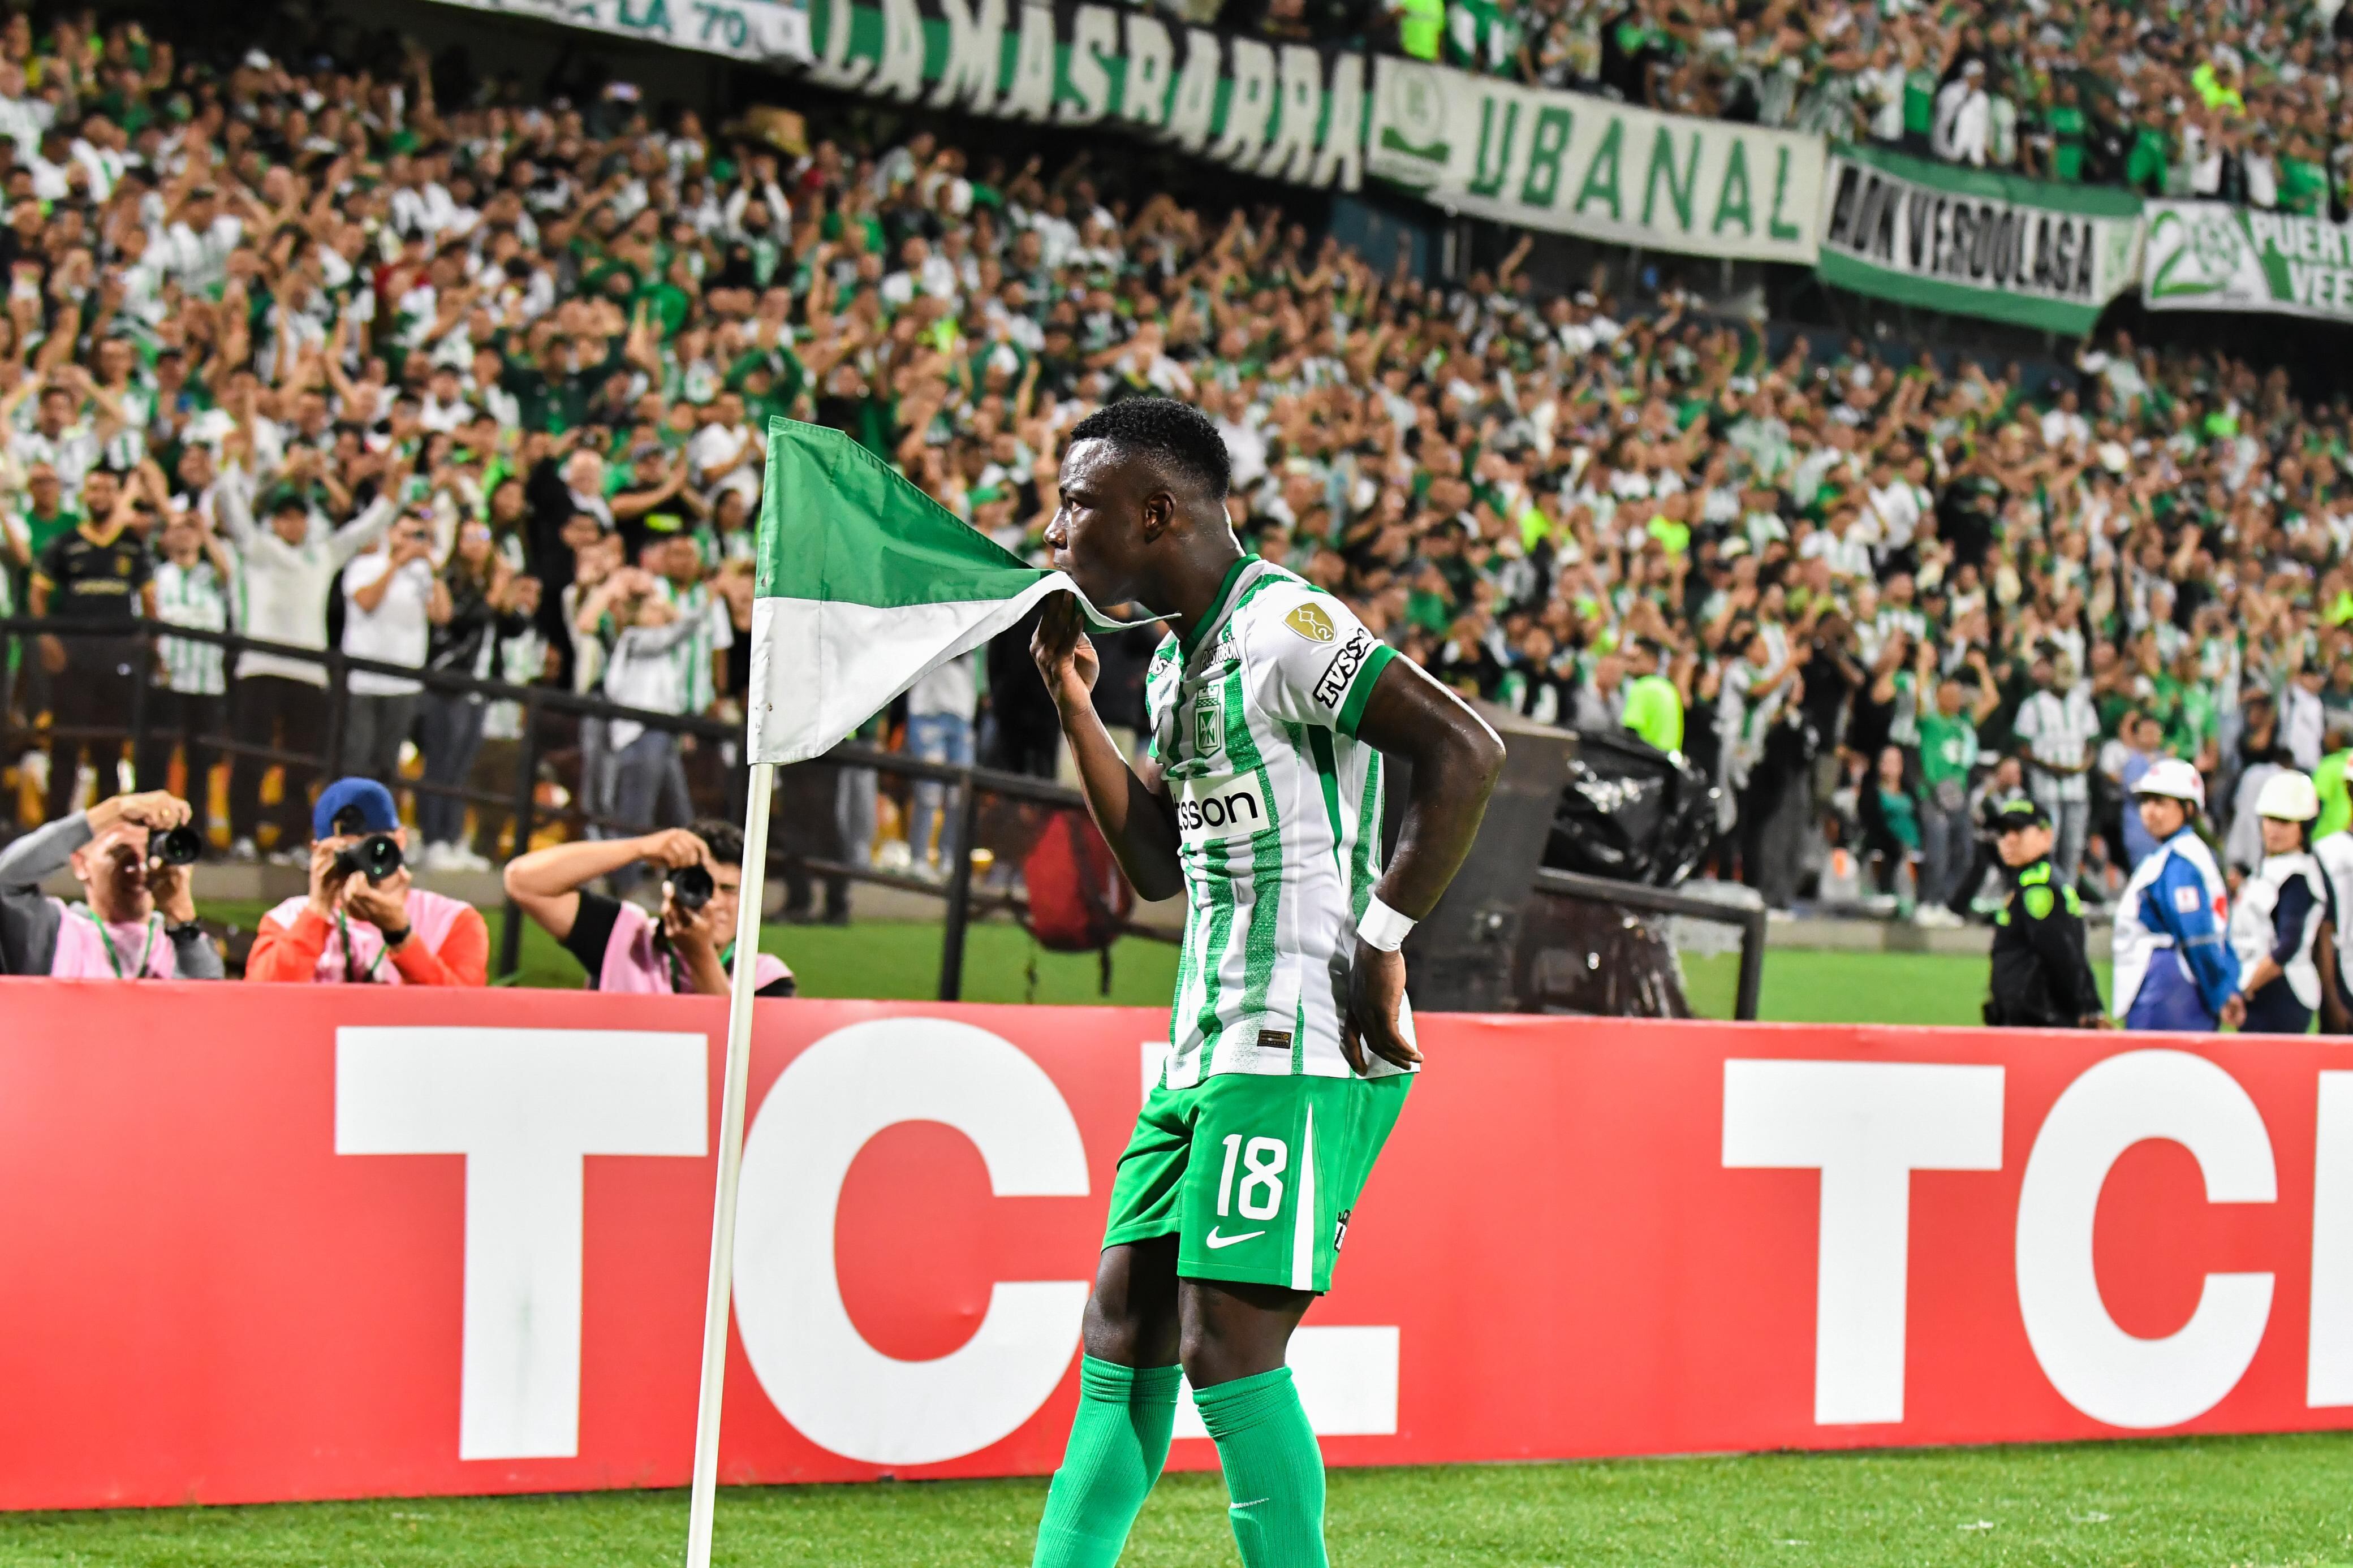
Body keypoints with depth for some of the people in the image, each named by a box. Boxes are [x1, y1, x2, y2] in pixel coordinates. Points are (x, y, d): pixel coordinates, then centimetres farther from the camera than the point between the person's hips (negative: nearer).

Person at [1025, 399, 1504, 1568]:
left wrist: (1379, 942, -20)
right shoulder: (1177, 656, 17)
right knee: (1124, 1332, 10)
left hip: (1301, 1050, -10)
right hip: (1207, 1048, 10)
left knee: (1227, 1349, -11)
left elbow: (1465, 752, -20)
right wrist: (1075, 704, 14)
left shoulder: (1284, 627, -13)